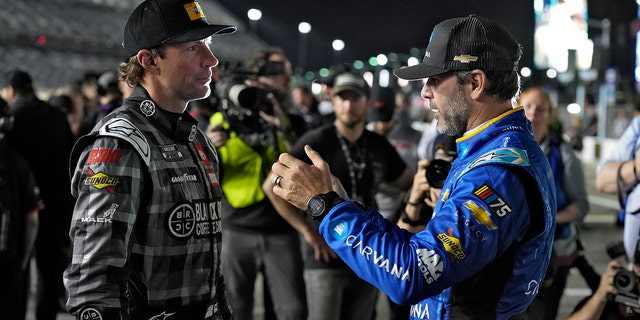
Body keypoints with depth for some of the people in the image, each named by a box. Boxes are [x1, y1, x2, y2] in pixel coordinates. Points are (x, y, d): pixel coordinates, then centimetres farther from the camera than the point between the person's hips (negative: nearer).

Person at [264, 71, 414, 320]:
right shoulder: (316, 142, -7)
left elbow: (409, 184, 21)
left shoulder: (379, 146, 7)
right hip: (326, 258, -5)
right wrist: (308, 231, -13)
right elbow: (272, 186, -11)